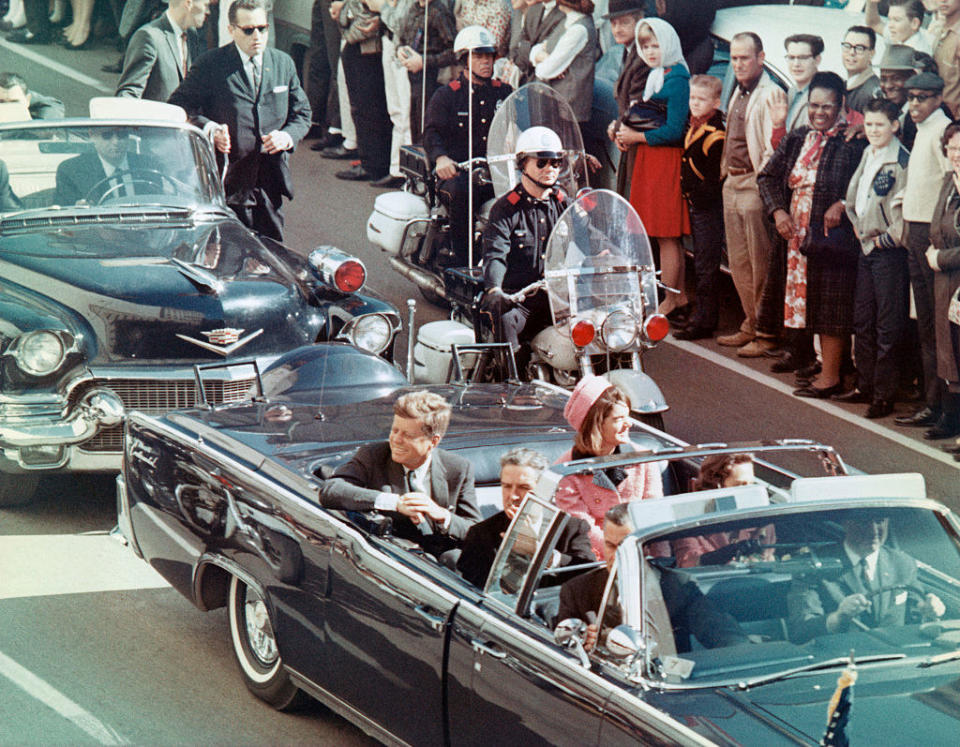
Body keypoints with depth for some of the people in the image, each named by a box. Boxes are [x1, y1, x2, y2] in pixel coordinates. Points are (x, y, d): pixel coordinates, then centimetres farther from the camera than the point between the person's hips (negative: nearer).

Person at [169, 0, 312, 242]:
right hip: (229, 183, -4)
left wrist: (288, 136, -4)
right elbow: (178, 106, -2)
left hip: (271, 183, 4)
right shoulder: (211, 64, -3)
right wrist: (209, 129, -18)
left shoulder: (284, 63, 11)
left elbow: (302, 113, 17)